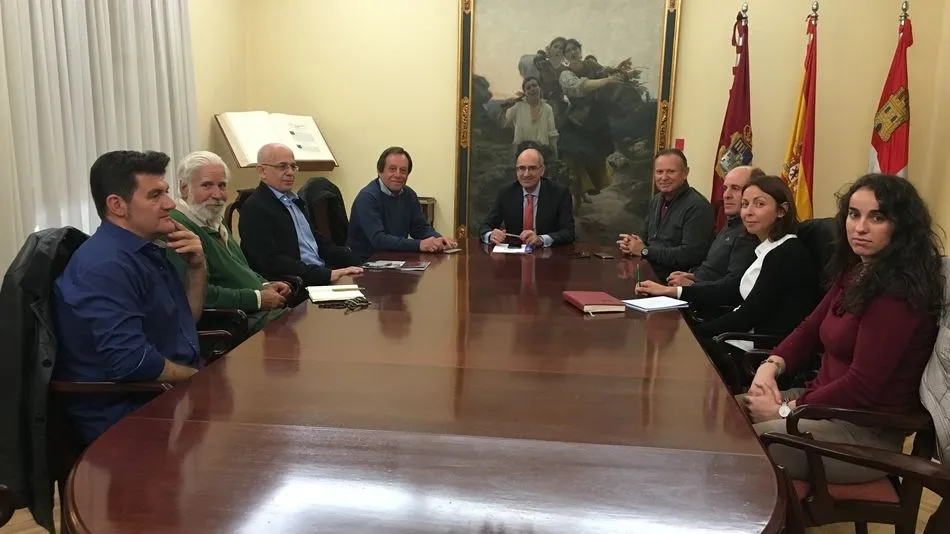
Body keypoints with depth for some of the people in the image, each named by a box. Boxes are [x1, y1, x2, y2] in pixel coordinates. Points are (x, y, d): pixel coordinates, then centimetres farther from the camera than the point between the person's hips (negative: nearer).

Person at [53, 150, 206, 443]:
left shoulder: (146, 249, 9)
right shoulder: (105, 265, -20)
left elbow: (186, 320, 17)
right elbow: (131, 361, -28)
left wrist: (196, 267, 0)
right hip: (128, 419, -9)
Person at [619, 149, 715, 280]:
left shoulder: (698, 207, -14)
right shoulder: (657, 200, 15)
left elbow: (691, 254, -23)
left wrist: (644, 251, -15)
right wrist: (631, 244, 1)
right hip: (648, 272, 8)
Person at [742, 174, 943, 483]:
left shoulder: (898, 291, -21)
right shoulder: (856, 272, 8)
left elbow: (862, 386, -24)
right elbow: (812, 327, 13)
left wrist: (785, 410, -16)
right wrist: (771, 365, -6)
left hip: (868, 434, -9)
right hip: (828, 402, 9)